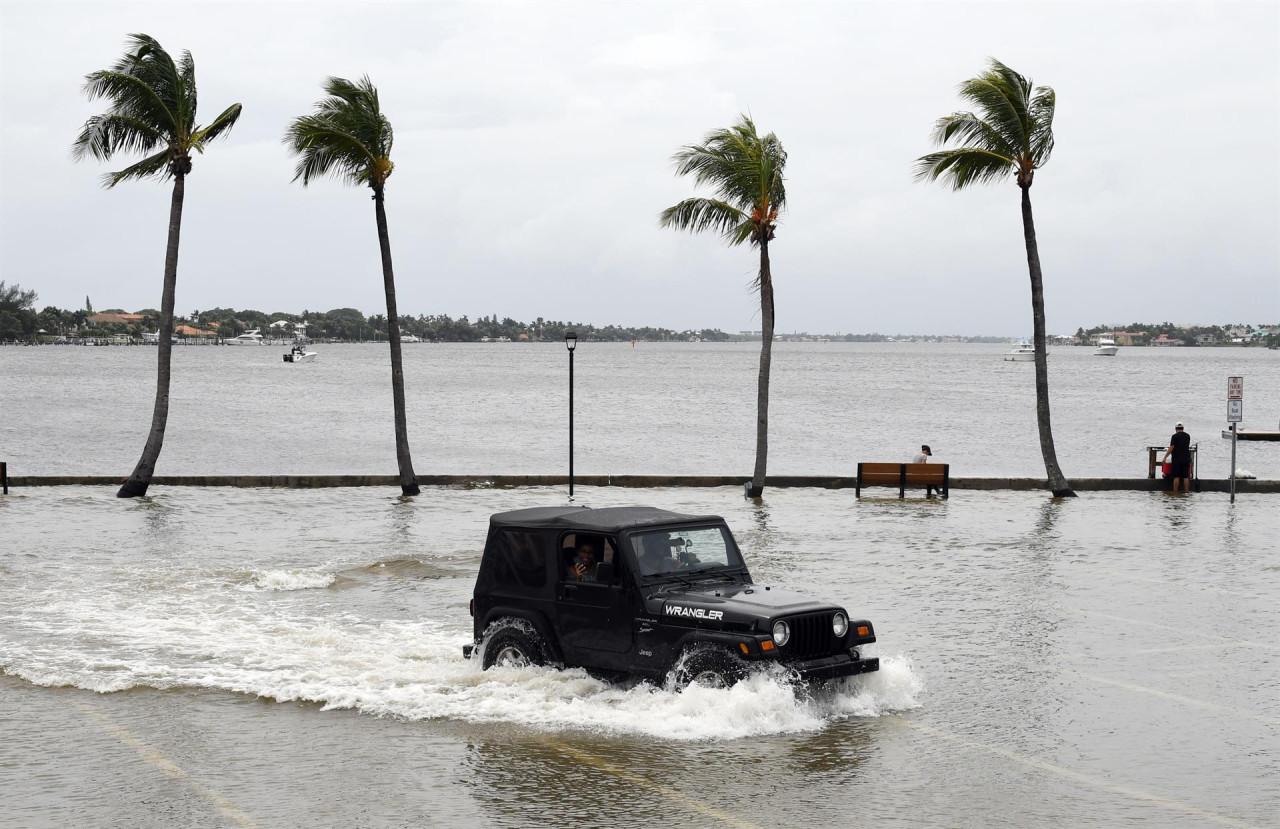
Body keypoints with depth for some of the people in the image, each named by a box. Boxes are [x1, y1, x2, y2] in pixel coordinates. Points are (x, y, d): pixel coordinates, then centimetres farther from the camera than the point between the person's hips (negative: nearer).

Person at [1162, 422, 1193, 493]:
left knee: (1176, 476, -2)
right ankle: (1186, 491, 4)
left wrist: (1165, 458, -8)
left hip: (1177, 459, -4)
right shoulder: (1188, 436, 9)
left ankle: (1175, 492, -2)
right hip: (1186, 459, 4)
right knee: (1186, 476, 5)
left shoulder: (1175, 436, -8)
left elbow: (1171, 448, -12)